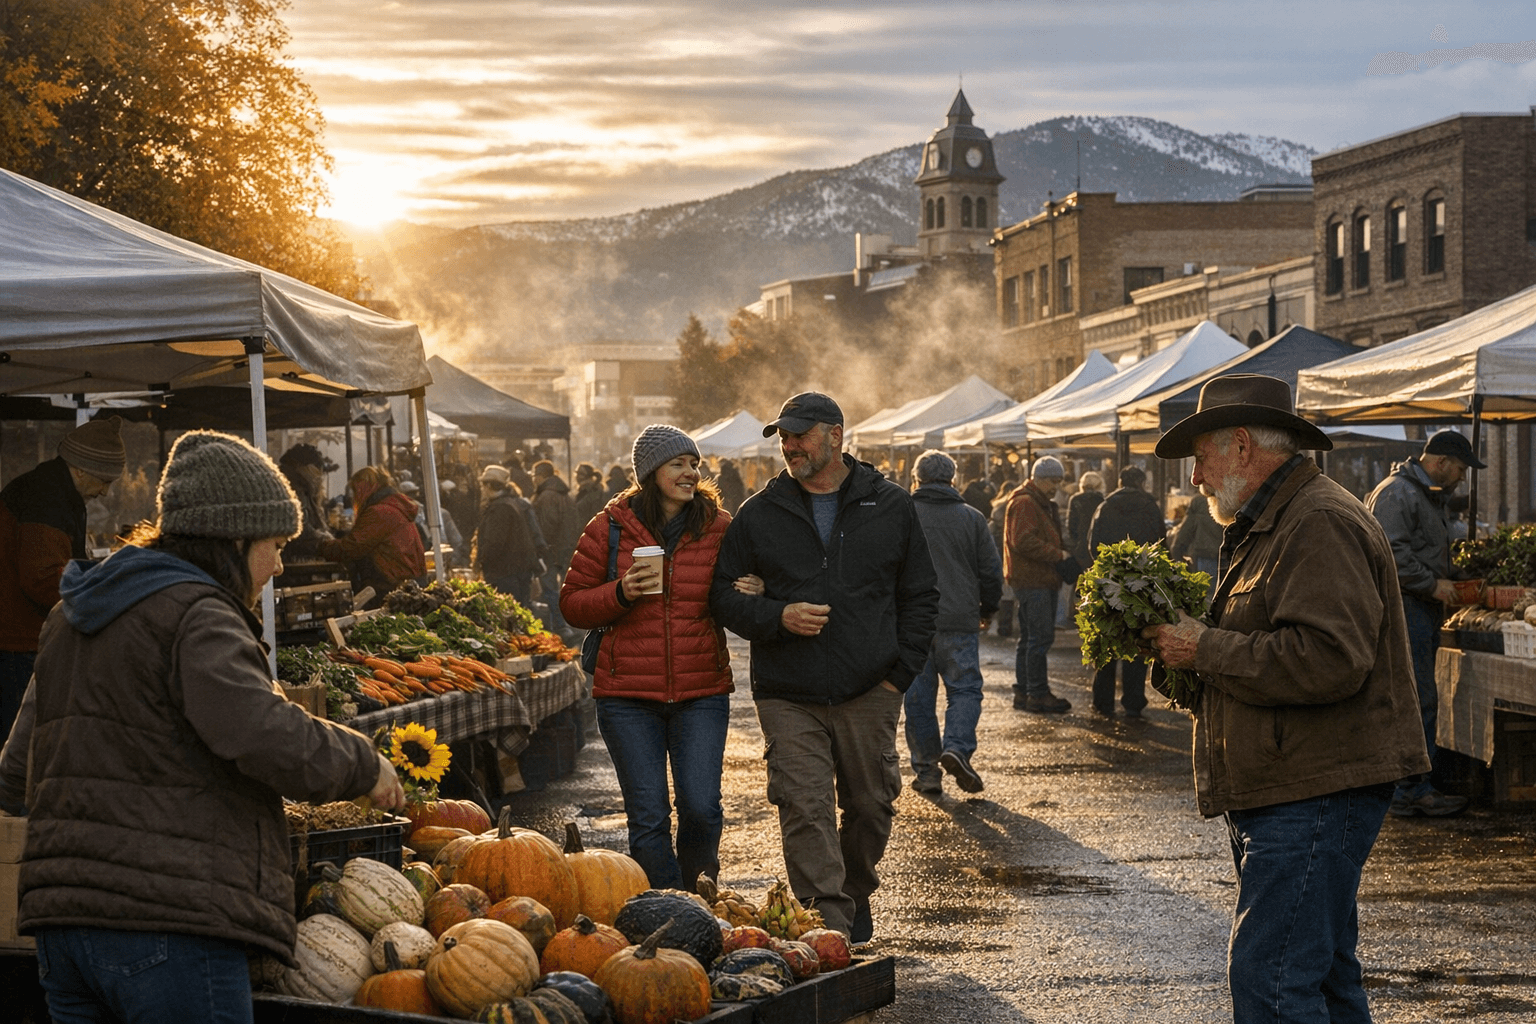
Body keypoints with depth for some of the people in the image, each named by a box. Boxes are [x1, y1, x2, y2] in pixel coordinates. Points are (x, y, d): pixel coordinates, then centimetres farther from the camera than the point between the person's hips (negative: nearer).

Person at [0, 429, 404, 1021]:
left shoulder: (70, 618, 20)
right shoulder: (198, 616, -10)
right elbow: (268, 740, -22)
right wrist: (364, 767, -6)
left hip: (59, 919, 9)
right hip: (171, 925, -9)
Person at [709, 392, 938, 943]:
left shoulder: (892, 506, 6)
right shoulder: (760, 514, 6)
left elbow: (920, 595, 11)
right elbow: (722, 593, 8)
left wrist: (900, 672, 1)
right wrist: (777, 617, -11)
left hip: (869, 692, 1)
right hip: (788, 696, -1)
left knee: (871, 806, 10)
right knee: (805, 811, -10)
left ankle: (856, 896, 35)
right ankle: (829, 928, -8)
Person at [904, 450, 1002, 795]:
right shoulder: (971, 518, 3)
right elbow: (991, 572, 6)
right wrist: (988, 610, 22)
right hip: (959, 620, 0)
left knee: (918, 696, 7)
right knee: (964, 689, 7)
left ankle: (926, 770, 7)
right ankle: (957, 748, -16)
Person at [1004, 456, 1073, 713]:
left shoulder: (1044, 505, 22)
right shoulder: (1024, 503, -12)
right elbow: (1023, 541, -21)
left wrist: (1061, 553, 10)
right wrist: (1058, 555, -17)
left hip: (1043, 580, 11)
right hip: (1032, 581, -11)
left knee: (1030, 638, 13)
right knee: (1041, 637, -11)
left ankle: (1023, 692, 18)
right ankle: (1038, 694, -9)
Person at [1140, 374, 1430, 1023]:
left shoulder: (1321, 525, -15)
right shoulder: (1272, 526, 21)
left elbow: (1329, 659, -27)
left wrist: (1206, 649, -18)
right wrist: (1178, 648, 10)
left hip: (1314, 796, -11)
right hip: (1284, 793, 11)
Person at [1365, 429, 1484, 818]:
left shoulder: (1432, 496, 22)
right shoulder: (1396, 494, -13)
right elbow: (1390, 553, -22)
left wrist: (1456, 578, 18)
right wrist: (1433, 584, -17)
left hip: (1424, 611, 11)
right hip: (1403, 609, -11)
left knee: (1421, 702, 11)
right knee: (1417, 702, -10)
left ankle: (1411, 789, 16)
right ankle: (1412, 791, -7)